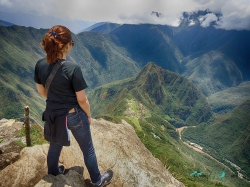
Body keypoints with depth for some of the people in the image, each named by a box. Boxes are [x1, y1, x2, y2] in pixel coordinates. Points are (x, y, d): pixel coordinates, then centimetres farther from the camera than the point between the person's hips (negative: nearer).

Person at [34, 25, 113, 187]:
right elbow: (82, 100, -20)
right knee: (88, 149, 16)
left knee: (55, 146, 30)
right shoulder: (73, 69, -28)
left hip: (53, 114, 6)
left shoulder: (40, 65, -10)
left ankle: (53, 173, 56)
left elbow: (41, 91, 4)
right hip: (74, 115, -5)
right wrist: (89, 116, -2)